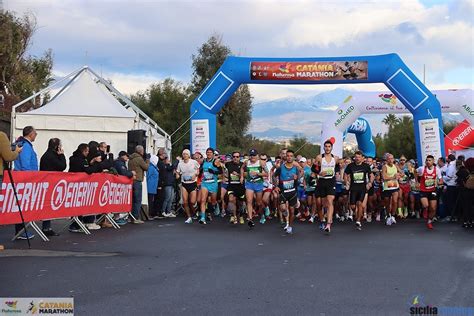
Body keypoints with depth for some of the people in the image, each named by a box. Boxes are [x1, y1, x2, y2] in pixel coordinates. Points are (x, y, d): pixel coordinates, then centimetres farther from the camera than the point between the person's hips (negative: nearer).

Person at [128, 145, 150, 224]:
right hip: (137, 181, -8)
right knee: (138, 200, -4)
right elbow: (146, 167, -6)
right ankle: (136, 218, -6)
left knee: (133, 200, 13)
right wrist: (147, 159, 7)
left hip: (131, 181, 8)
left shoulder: (131, 159, 13)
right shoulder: (139, 159, -12)